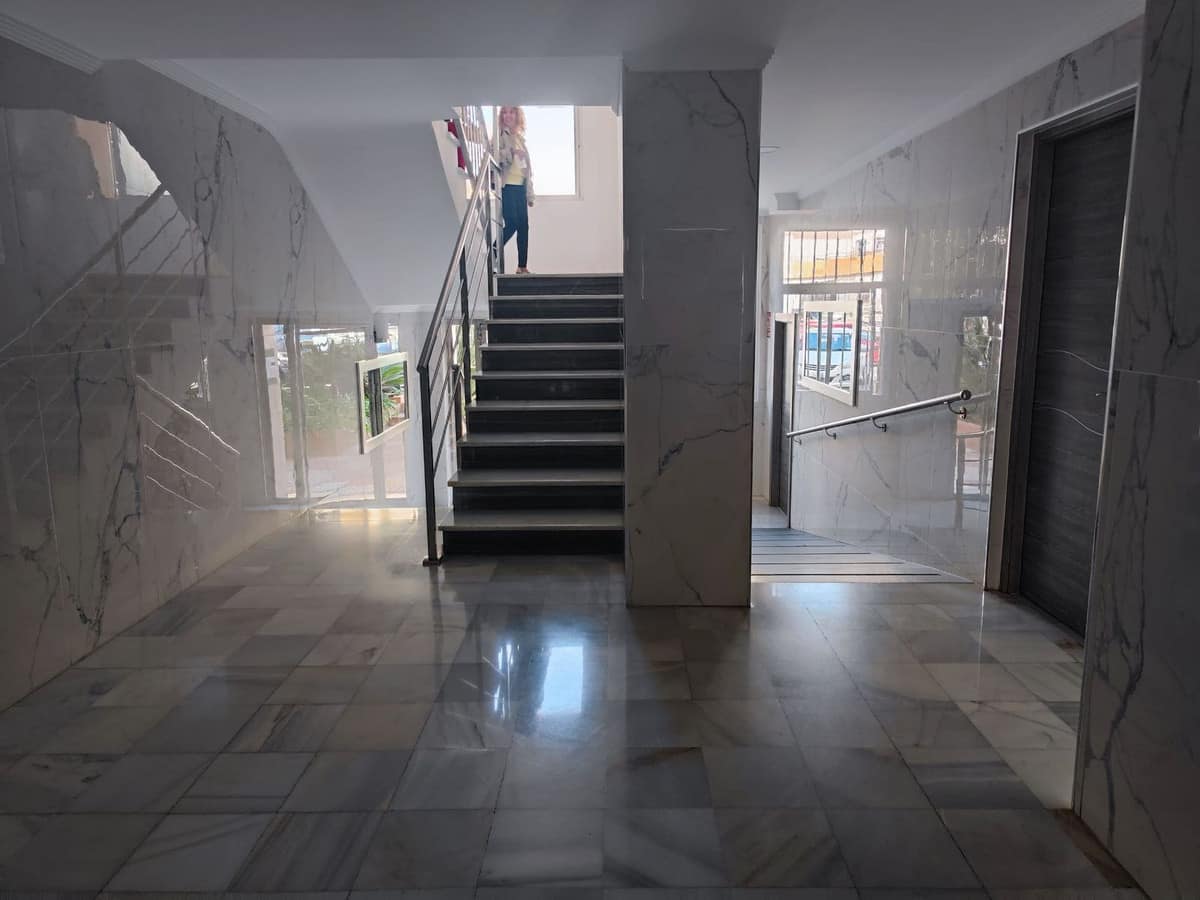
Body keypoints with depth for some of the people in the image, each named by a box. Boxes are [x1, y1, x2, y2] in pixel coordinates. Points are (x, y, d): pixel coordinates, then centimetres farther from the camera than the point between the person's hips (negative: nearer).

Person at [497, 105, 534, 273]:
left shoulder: (520, 137, 19)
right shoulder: (500, 135, 1)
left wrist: (530, 192, 17)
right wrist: (510, 153, -24)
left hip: (520, 187, 6)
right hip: (507, 186, -6)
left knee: (523, 226, 3)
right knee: (511, 224, -15)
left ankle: (522, 266, 7)